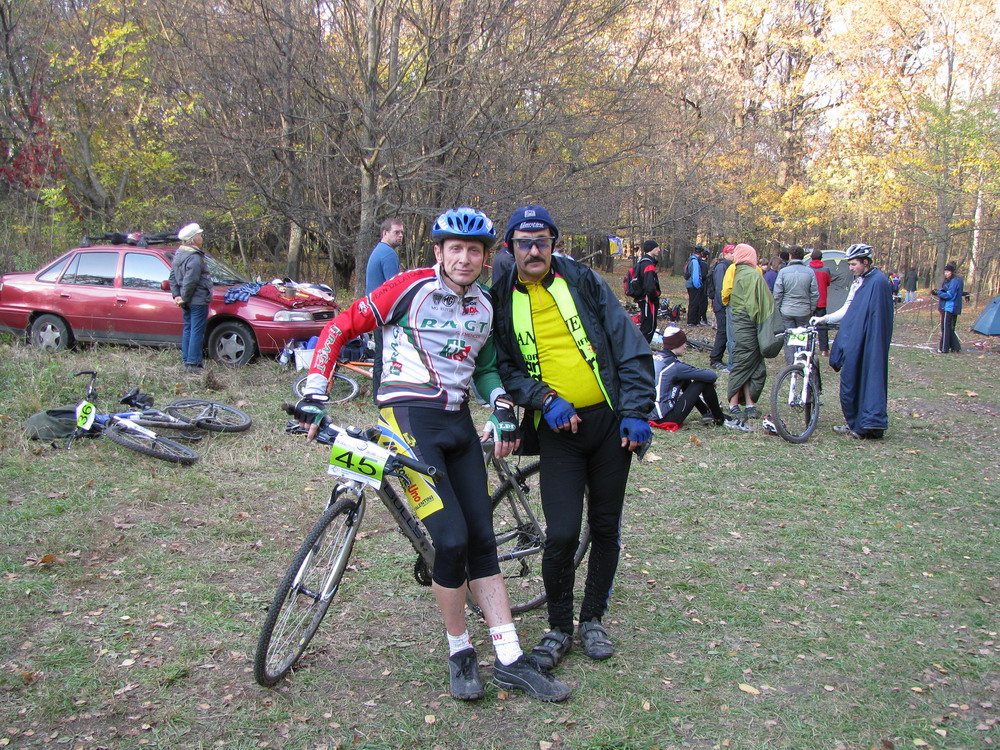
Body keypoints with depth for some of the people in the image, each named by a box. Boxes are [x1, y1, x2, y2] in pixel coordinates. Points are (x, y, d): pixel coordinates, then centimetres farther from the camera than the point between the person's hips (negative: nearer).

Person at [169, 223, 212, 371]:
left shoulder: (178, 254, 12)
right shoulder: (195, 257, -19)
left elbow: (173, 277, 15)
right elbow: (190, 281, -23)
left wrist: (176, 295, 12)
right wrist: (184, 298, -13)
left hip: (187, 302, 10)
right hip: (198, 300, -9)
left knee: (188, 328, 15)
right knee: (197, 331, -5)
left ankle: (186, 360, 21)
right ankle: (193, 362, -3)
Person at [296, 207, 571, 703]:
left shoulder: (484, 306, 11)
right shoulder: (411, 288, -7)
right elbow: (339, 328, -4)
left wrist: (503, 407, 6)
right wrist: (314, 393, -10)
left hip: (458, 421, 6)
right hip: (410, 417, -6)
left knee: (482, 539, 5)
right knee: (451, 538, -15)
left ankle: (510, 660, 13)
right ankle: (460, 652, 8)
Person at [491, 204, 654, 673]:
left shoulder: (584, 282, 2)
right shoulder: (501, 301, 4)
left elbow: (629, 348, 1)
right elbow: (504, 367, 2)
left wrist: (636, 411, -6)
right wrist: (544, 398, -15)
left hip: (609, 421, 1)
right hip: (557, 429, -1)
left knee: (606, 528, 9)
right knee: (562, 534, -10)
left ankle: (593, 619, 29)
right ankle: (559, 628, 14)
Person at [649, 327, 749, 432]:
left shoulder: (654, 357, 6)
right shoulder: (674, 366, -17)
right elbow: (712, 376, -14)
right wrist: (714, 374, 9)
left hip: (650, 414, 8)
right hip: (667, 419, -8)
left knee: (685, 380, 22)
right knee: (705, 382, -2)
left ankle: (707, 413, 32)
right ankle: (720, 419, 15)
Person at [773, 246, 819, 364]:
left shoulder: (783, 271, -4)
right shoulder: (810, 272, -1)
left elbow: (777, 294, -4)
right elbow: (815, 294, 0)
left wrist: (779, 308, 8)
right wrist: (811, 310, 10)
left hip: (787, 311, -1)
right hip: (804, 312, 1)